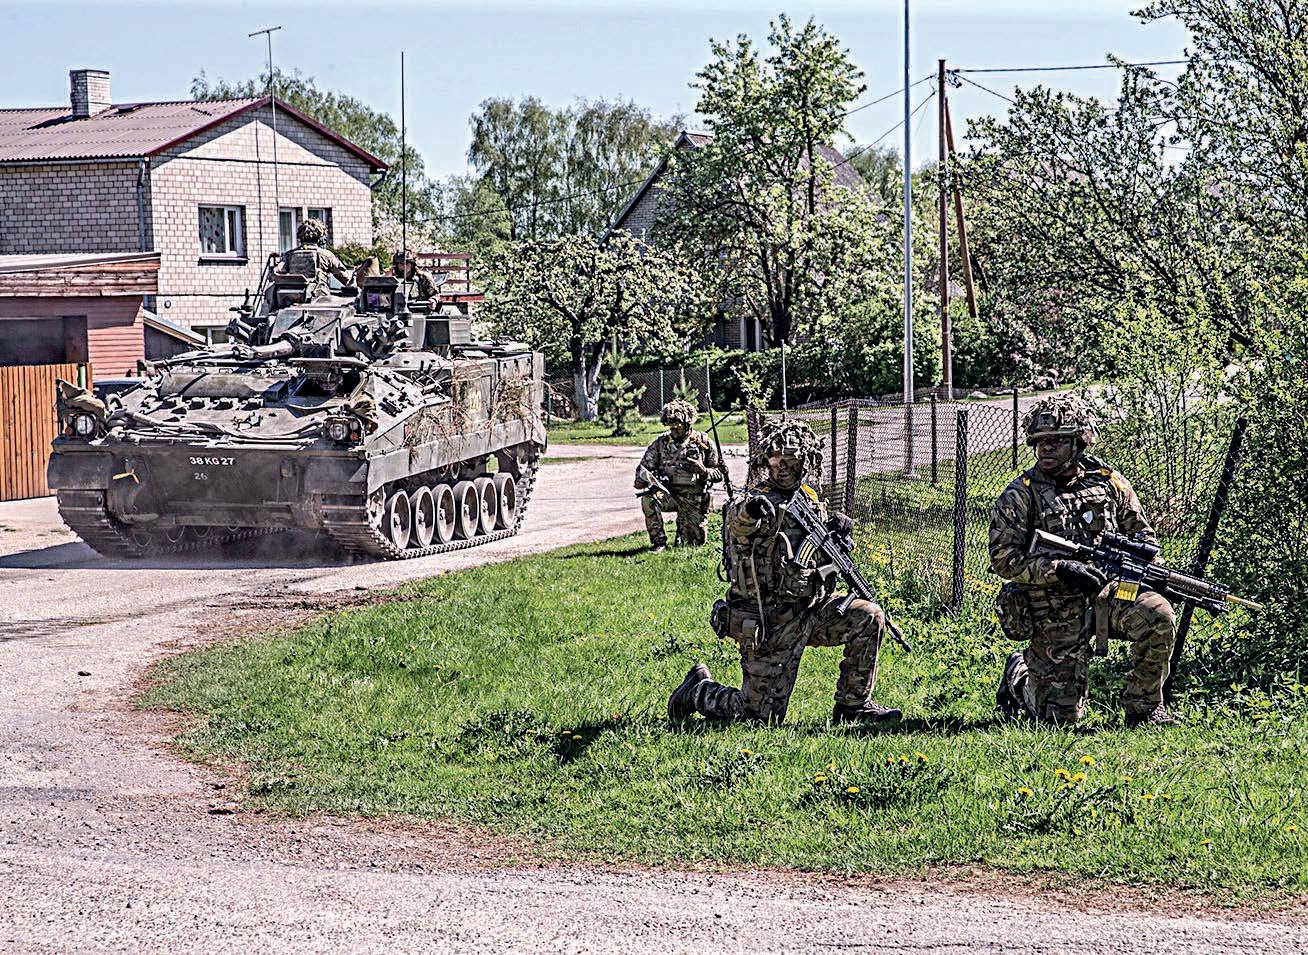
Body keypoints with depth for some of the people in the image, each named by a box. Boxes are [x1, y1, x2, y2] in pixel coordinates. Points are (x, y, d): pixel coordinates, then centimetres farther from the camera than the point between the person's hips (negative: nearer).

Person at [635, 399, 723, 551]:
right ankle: (658, 541, -15)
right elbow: (644, 467, 3)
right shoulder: (661, 442, 1)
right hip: (668, 493, 0)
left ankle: (682, 526, 34)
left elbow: (719, 473, 2)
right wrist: (643, 479, -21)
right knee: (648, 498, -32)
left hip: (693, 499, 0)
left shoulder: (703, 442, -2)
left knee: (696, 541, -3)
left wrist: (703, 471, -20)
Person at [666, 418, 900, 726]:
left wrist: (838, 530, -3)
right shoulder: (761, 501, -14)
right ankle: (699, 690, 24)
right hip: (767, 623, -7)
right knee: (761, 714, -5)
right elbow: (736, 521, -38)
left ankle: (853, 705, 6)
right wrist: (748, 510, -64)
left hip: (809, 611, 7)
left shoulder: (809, 499, 8)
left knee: (868, 617, -8)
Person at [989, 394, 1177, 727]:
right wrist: (1060, 570, -24)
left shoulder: (1109, 483, 3)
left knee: (1157, 616, -28)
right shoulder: (1019, 496, -7)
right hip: (1054, 614, -3)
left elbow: (1144, 535, 15)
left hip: (1105, 593, 3)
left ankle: (1143, 707, -8)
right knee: (1063, 714, -1)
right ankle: (1019, 675, 32)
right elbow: (1004, 560, -12)